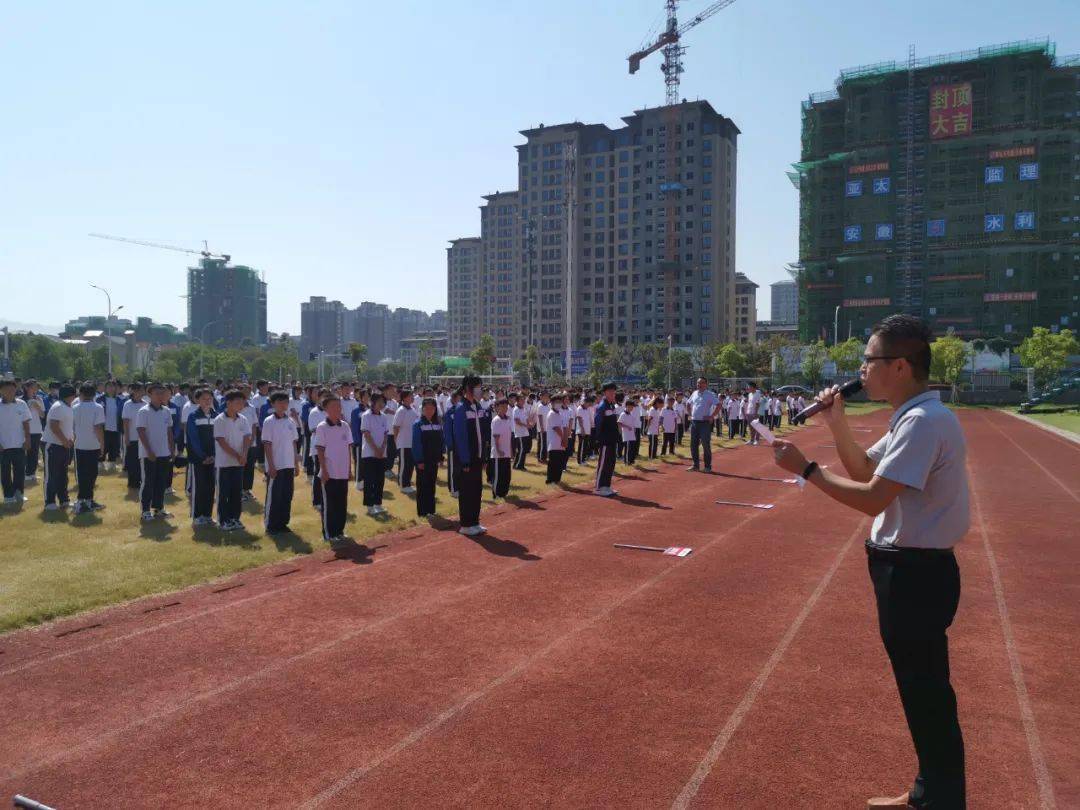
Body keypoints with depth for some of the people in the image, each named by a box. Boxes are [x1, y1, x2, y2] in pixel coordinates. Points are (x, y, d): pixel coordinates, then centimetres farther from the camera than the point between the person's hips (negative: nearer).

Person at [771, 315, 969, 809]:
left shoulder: (922, 421, -22)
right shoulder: (916, 417, 10)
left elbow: (872, 499, -27)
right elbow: (863, 468, 18)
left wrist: (805, 468, -20)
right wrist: (836, 422, 5)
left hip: (915, 574, -11)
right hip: (912, 569, 11)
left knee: (926, 693, 3)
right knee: (922, 689, 21)